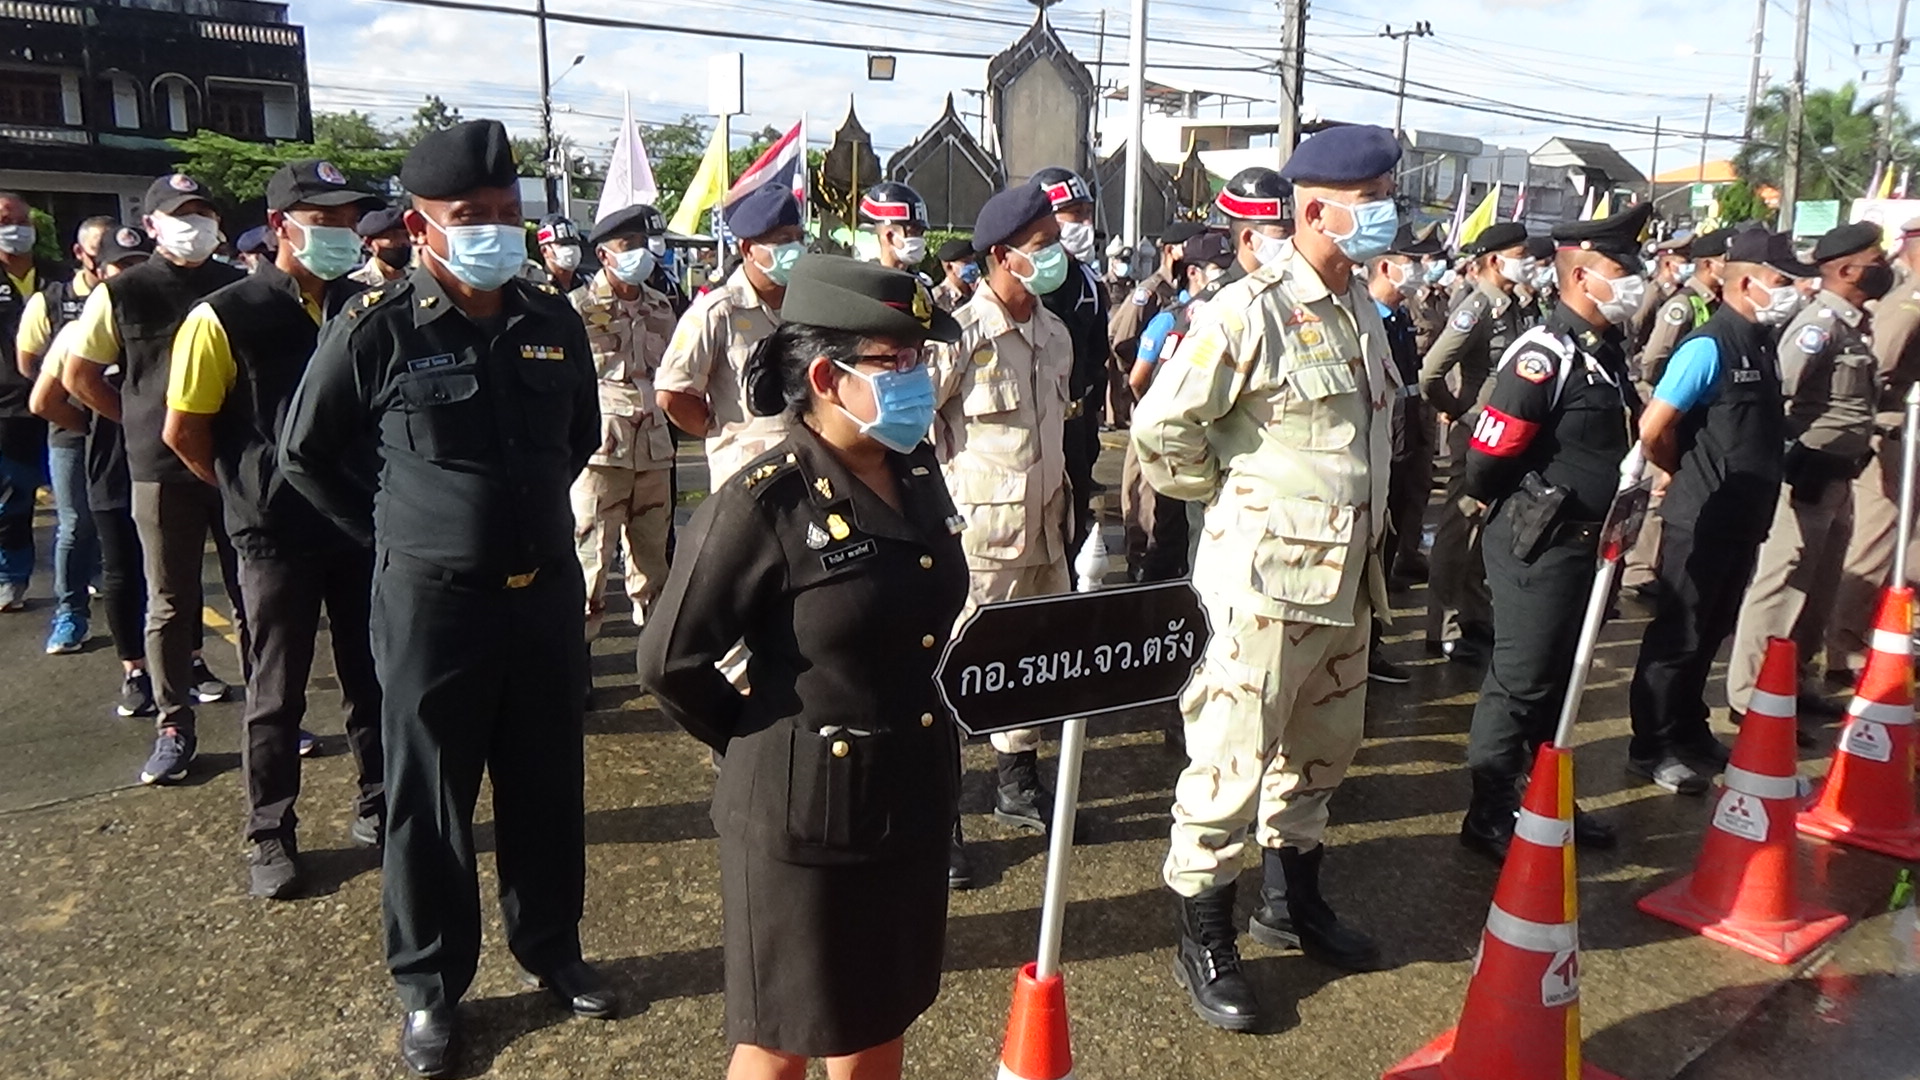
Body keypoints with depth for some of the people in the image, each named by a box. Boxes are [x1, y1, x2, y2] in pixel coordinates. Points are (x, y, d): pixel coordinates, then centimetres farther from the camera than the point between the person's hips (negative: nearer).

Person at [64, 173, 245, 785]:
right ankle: (173, 728, 16)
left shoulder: (242, 289, 4)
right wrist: (141, 421, 4)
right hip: (162, 471, -1)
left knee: (252, 596, 9)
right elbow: (79, 375, 8)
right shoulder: (122, 294, 0)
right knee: (170, 605, 6)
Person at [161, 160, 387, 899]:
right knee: (276, 693, 8)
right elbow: (183, 432, -6)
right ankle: (270, 836, 21)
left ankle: (378, 807, 29)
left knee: (372, 679, 13)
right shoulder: (225, 318, -11)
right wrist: (251, 492, 2)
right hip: (278, 536, -4)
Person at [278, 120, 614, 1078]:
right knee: (429, 801, 9)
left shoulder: (554, 322, 2)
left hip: (547, 591, 4)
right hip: (431, 598, -3)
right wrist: (394, 529, 3)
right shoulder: (376, 331, -10)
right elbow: (306, 454, 3)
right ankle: (430, 986, 27)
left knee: (548, 786, 15)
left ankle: (550, 948, 35)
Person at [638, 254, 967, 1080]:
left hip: (910, 799, 6)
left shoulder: (918, 474, 2)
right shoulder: (763, 504, -19)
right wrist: (762, 746, -4)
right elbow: (672, 661, -14)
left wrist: (923, 734, 12)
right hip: (804, 810, -6)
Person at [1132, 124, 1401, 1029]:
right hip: (1267, 577, -8)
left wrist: (1367, 525, 15)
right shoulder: (1252, 311, -17)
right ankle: (1203, 942, 18)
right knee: (1231, 760, 1)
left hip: (1346, 575, 9)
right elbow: (1161, 428, -17)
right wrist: (1232, 498, -4)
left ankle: (1291, 901, 40)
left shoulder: (1360, 307, 10)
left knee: (1320, 748, 20)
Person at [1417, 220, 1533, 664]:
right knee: (1460, 529, -1)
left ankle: (1476, 619, 28)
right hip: (1476, 433, -9)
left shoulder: (1507, 306, 10)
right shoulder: (1478, 306, -16)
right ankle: (1444, 630, 9)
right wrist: (1451, 410, -9)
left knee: (1486, 529, 16)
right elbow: (1431, 370, -22)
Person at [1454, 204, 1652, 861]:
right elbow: (1487, 461, -21)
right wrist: (1528, 508, -5)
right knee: (1520, 682, -1)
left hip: (1584, 542, 9)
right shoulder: (1544, 355, -19)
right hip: (1538, 544, -9)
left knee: (1558, 677, 18)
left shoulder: (1606, 351, 11)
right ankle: (1489, 816, 12)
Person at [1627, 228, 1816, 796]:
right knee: (1678, 634, 1)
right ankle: (1651, 749, 11)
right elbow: (1652, 429, -21)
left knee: (1711, 632, 17)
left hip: (1744, 518, 8)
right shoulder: (1709, 347, -17)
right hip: (1701, 519, -8)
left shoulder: (1762, 343, 9)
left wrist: (1758, 497, 12)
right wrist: (1690, 476, -4)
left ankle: (1689, 735, 31)